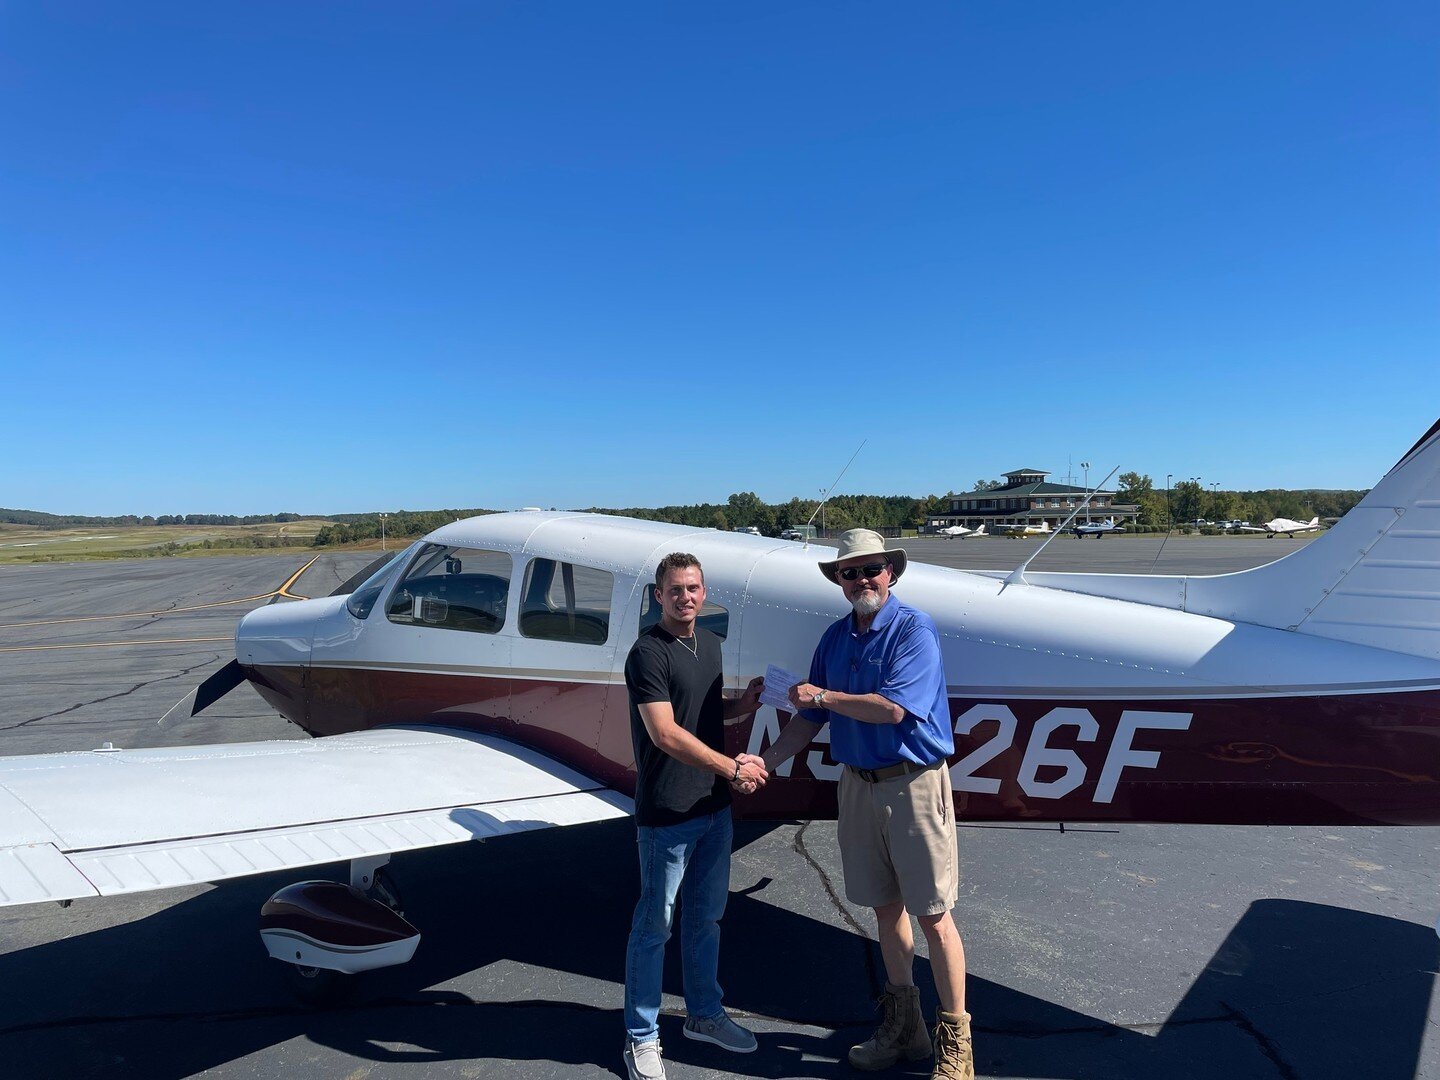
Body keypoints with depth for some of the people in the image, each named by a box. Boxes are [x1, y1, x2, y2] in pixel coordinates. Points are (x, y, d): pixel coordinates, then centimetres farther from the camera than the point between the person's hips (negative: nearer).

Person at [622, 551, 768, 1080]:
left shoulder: (709, 644, 9)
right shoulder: (648, 653, -16)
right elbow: (665, 733, -21)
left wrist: (744, 704, 1)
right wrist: (732, 767, -18)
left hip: (714, 807, 8)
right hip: (666, 814, -7)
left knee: (706, 916, 20)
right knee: (654, 925, 6)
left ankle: (704, 1015, 38)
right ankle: (641, 1037, 22)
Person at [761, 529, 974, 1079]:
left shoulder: (915, 629, -13)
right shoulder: (835, 638, 7)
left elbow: (892, 708, -23)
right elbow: (810, 719, 9)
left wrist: (822, 695, -12)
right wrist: (764, 763, -2)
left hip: (914, 784, -6)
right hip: (858, 784, 6)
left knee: (933, 914, 2)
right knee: (885, 908, 16)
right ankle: (902, 1025, 33)